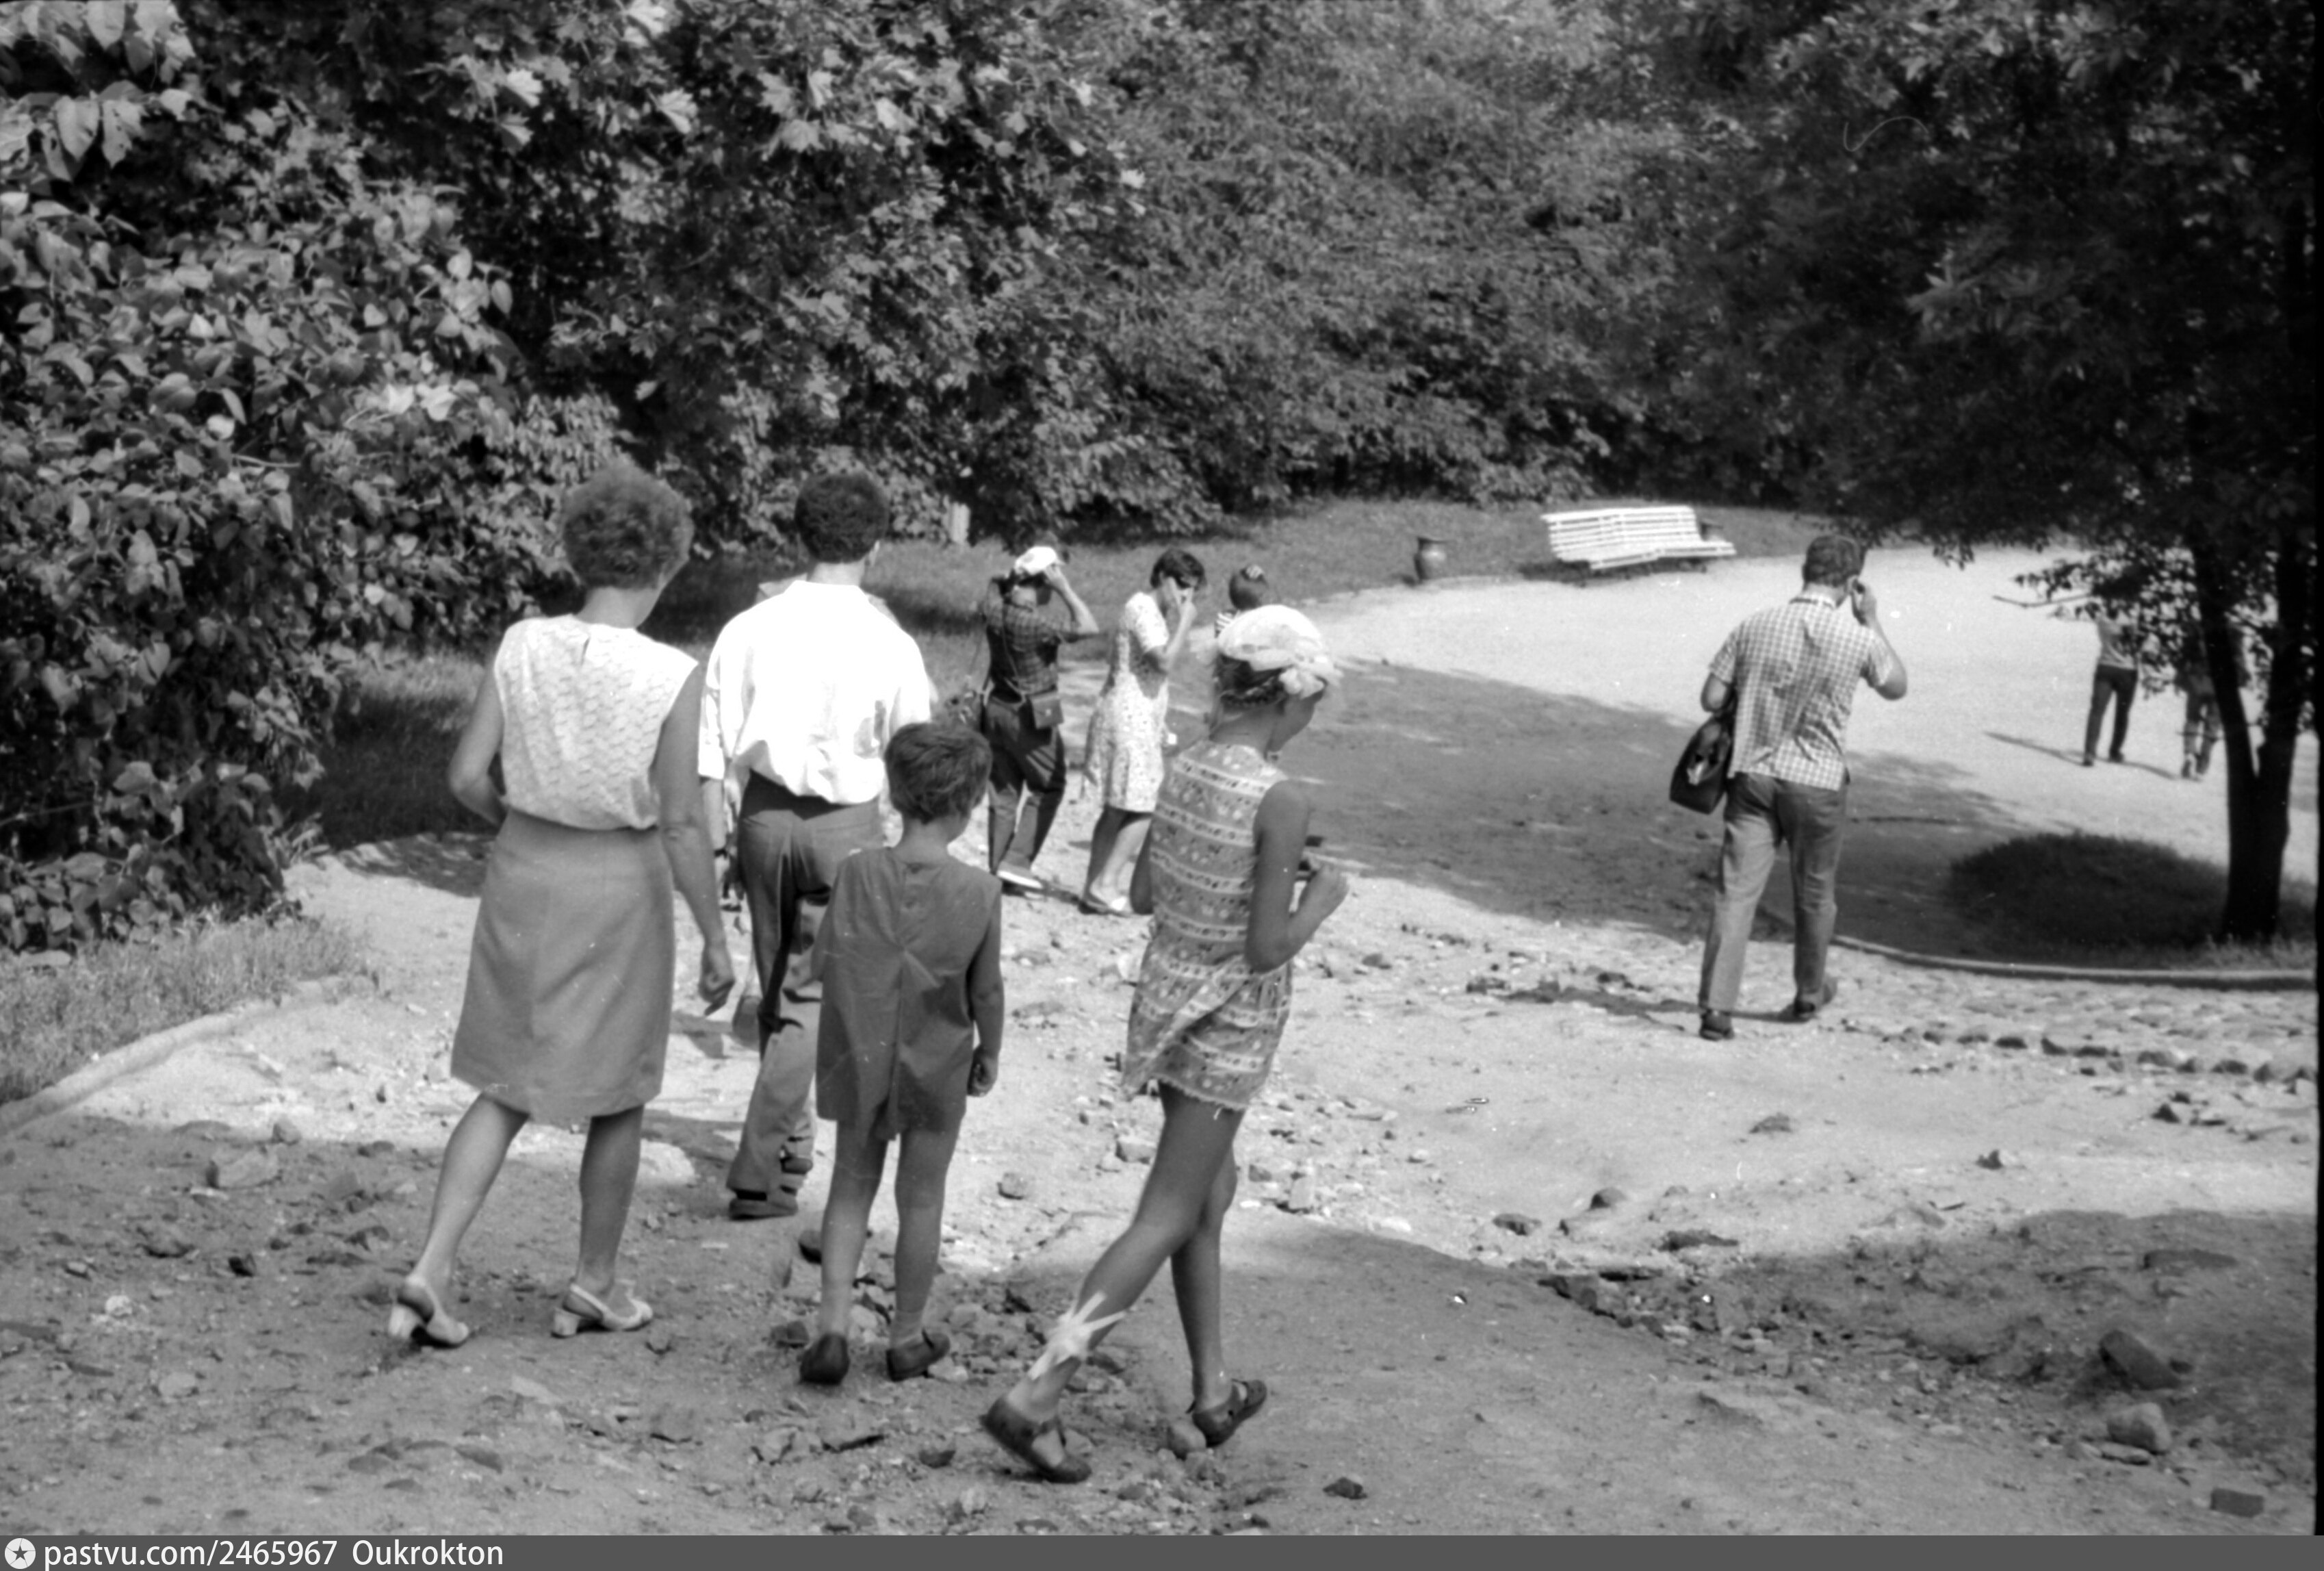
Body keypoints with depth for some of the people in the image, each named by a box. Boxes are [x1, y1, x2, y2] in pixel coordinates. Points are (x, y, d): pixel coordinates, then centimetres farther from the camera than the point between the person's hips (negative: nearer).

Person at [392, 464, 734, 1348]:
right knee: (620, 1094, 17)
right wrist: (716, 938, -6)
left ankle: (431, 1272, 3)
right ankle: (594, 1285, 28)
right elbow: (682, 825, -16)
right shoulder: (671, 676, -17)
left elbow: (467, 776, -5)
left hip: (523, 876, 4)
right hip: (620, 887, -3)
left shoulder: (523, 646, -7)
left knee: (507, 1091, 16)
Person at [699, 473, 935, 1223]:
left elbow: (713, 751, -3)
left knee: (775, 983, 20)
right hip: (846, 823, -3)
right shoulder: (888, 645, -11)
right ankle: (758, 1172, -2)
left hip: (765, 813, 3)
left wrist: (714, 844, 6)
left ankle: (792, 1138, 35)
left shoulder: (749, 628, -5)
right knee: (812, 993, 5)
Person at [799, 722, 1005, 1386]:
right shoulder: (979, 892, -15)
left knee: (851, 1184, 16)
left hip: (860, 1056, 1)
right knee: (921, 1197, 13)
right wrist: (990, 1052, 9)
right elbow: (985, 989, -7)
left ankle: (833, 1322, 5)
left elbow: (824, 960, -8)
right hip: (937, 1062, -1)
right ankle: (907, 1336, 24)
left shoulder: (859, 871, -13)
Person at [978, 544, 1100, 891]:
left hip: (996, 710, 7)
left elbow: (996, 583, 21)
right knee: (1047, 789, 8)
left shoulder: (996, 609, -4)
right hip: (1032, 717, -7)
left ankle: (997, 869, 15)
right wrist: (1065, 589, -26)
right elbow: (1089, 628, -31)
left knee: (1004, 793, 13)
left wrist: (1014, 573, 2)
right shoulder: (1035, 623, -25)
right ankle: (1017, 861, -1)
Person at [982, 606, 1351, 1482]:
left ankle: (1213, 1393, 34)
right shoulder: (1281, 800, -22)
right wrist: (1322, 897, -2)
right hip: (1229, 1025, -8)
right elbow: (1267, 949, -21)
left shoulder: (1185, 770, -1)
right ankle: (1034, 1400, -3)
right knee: (1166, 1222, 1)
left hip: (1165, 998, 8)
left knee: (1211, 1197, 22)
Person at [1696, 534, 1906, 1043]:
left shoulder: (1755, 626, -3)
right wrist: (1873, 621, 12)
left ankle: (1718, 1007, -10)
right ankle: (1808, 994, 36)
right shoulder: (1858, 639, -9)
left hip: (1753, 776, 1)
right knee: (1815, 895, 18)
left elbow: (1712, 699, 0)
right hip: (1818, 782, -1)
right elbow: (1896, 687, 11)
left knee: (1737, 890, -1)